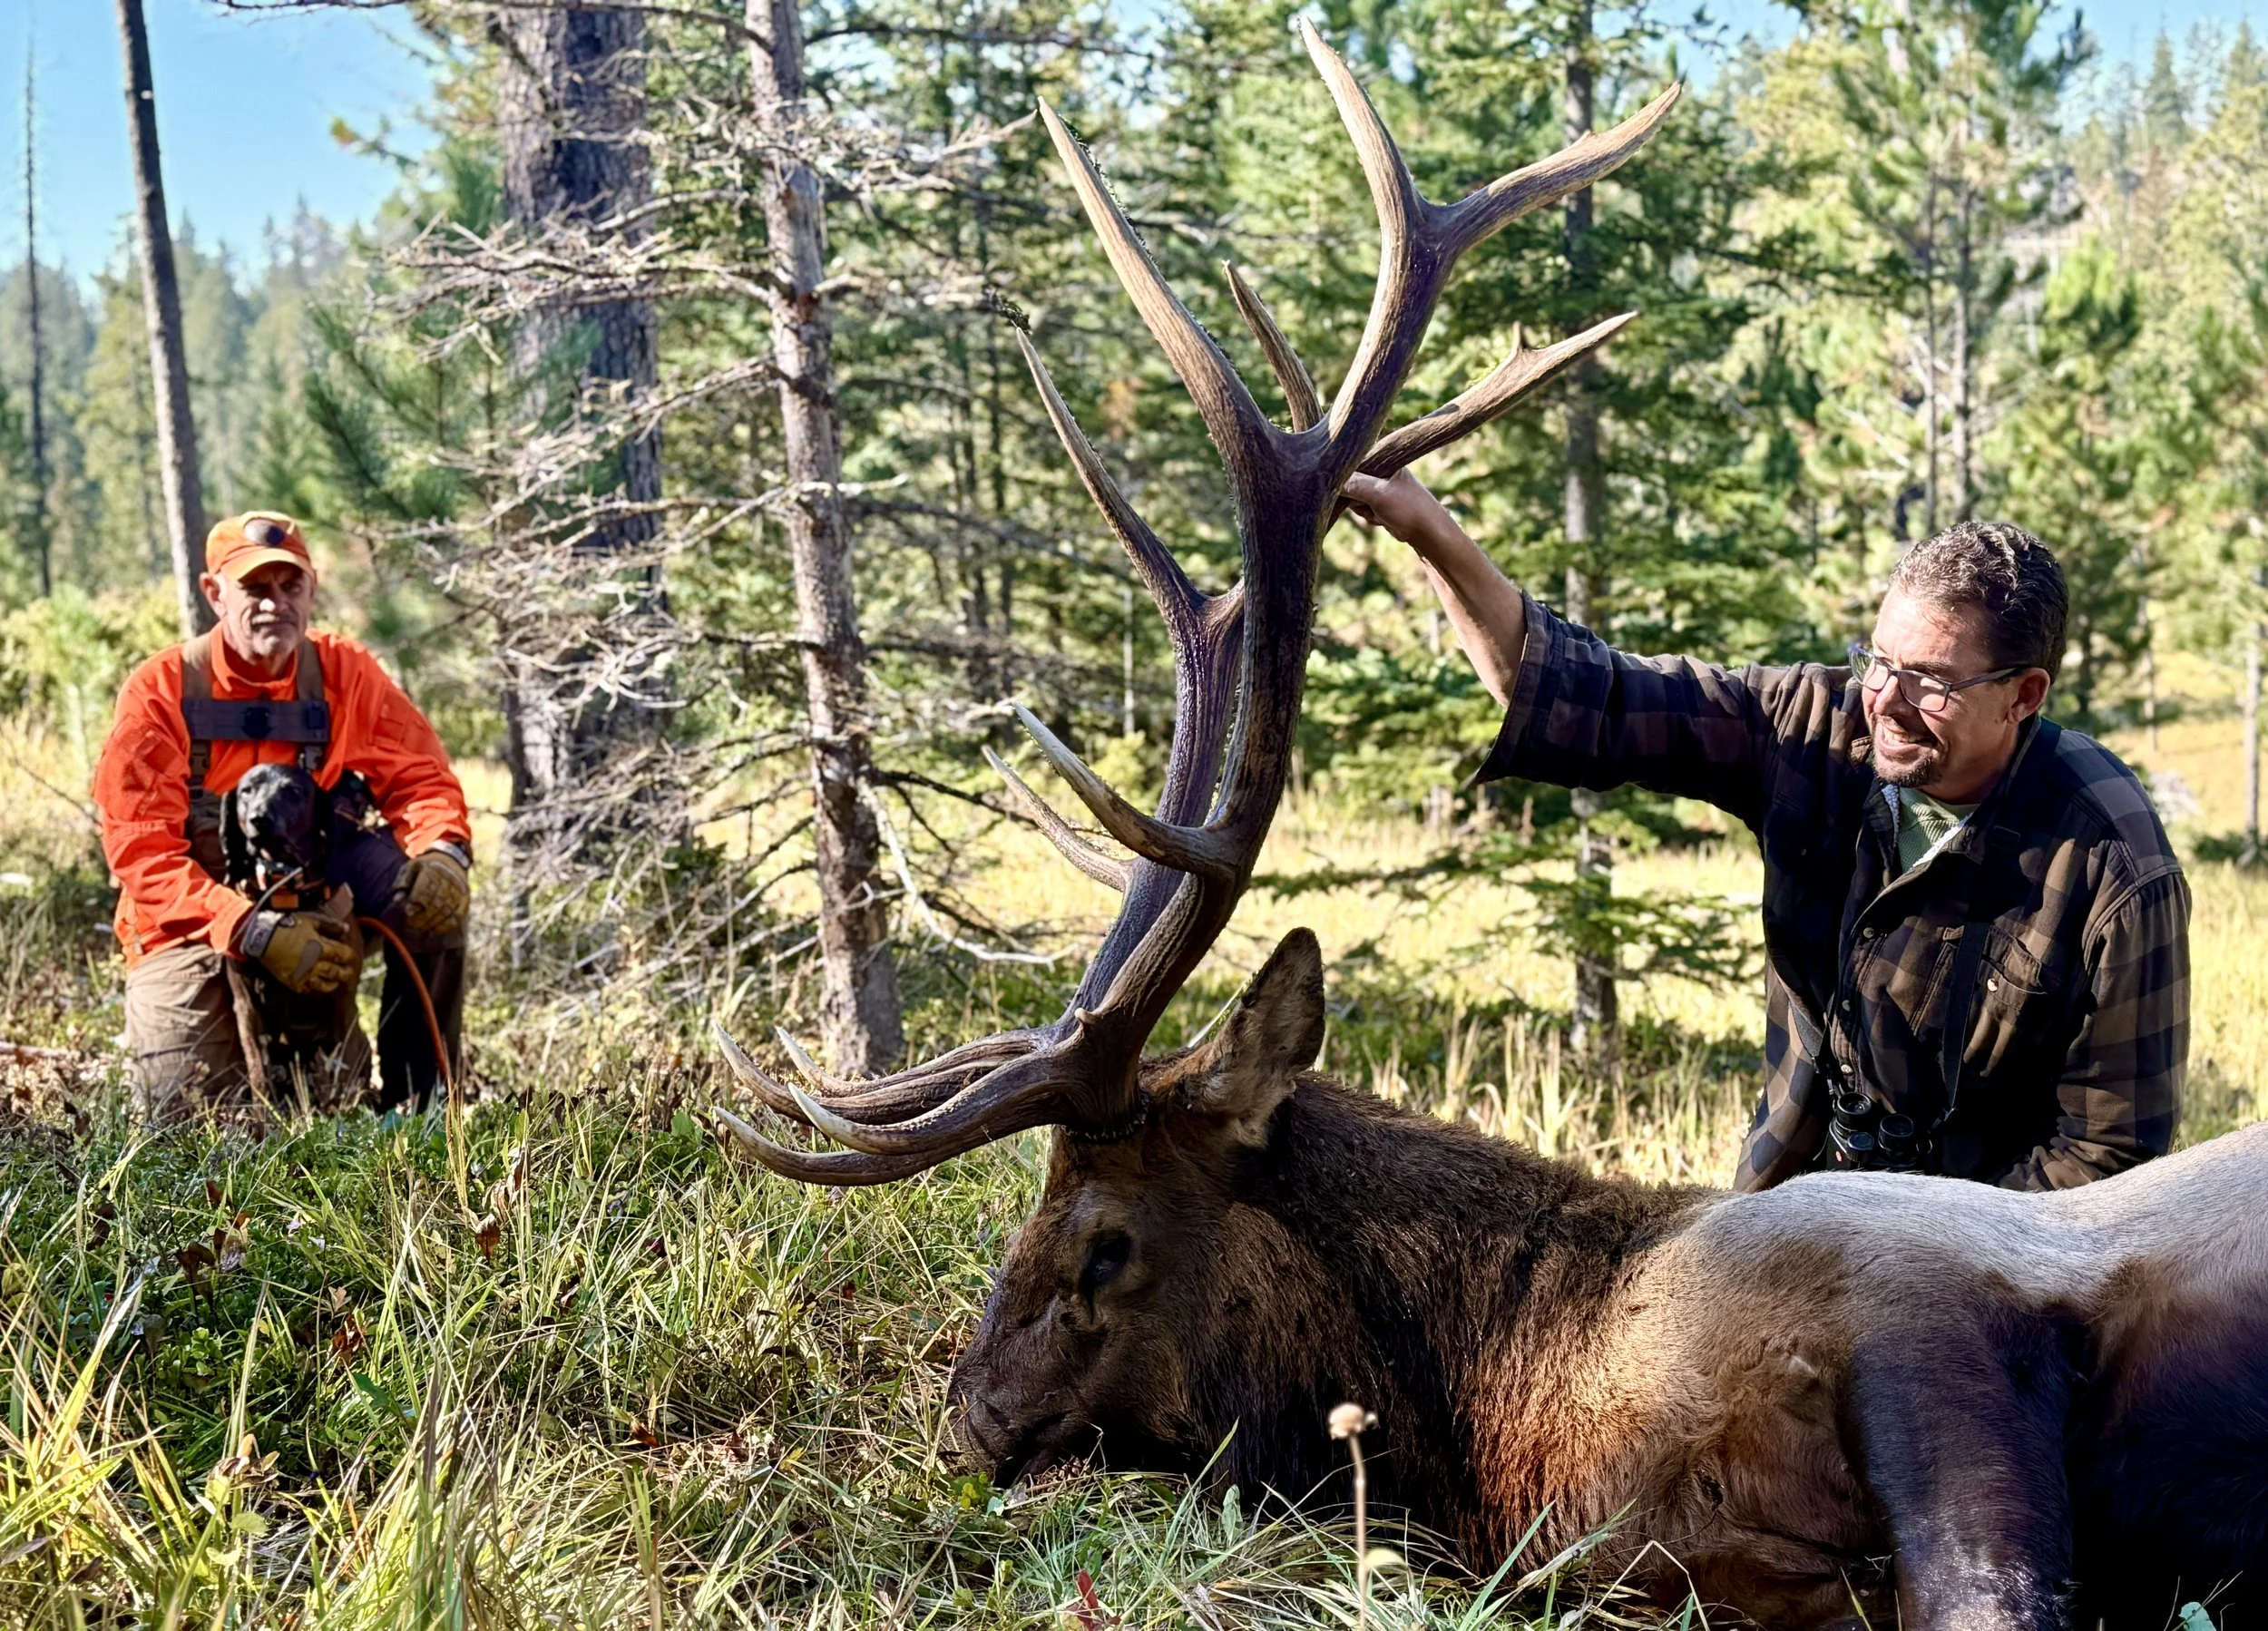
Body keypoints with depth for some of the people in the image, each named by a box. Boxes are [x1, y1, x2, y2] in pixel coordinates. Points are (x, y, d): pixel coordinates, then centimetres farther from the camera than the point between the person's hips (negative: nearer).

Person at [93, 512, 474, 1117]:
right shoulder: (160, 692, -13)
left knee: (432, 887, -26)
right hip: (196, 923, -2)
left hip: (315, 896, 2)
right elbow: (143, 856, -19)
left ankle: (415, 1097, -11)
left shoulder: (345, 674, -4)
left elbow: (421, 777, -5)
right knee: (190, 1103, -17)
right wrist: (254, 931, -34)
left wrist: (442, 849, -30)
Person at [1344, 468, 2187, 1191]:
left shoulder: (2115, 873, -21)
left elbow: (2109, 1151, -14)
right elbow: (1593, 702, -9)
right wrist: (1433, 534, -19)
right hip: (1793, 1191, 4)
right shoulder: (1817, 726, -10)